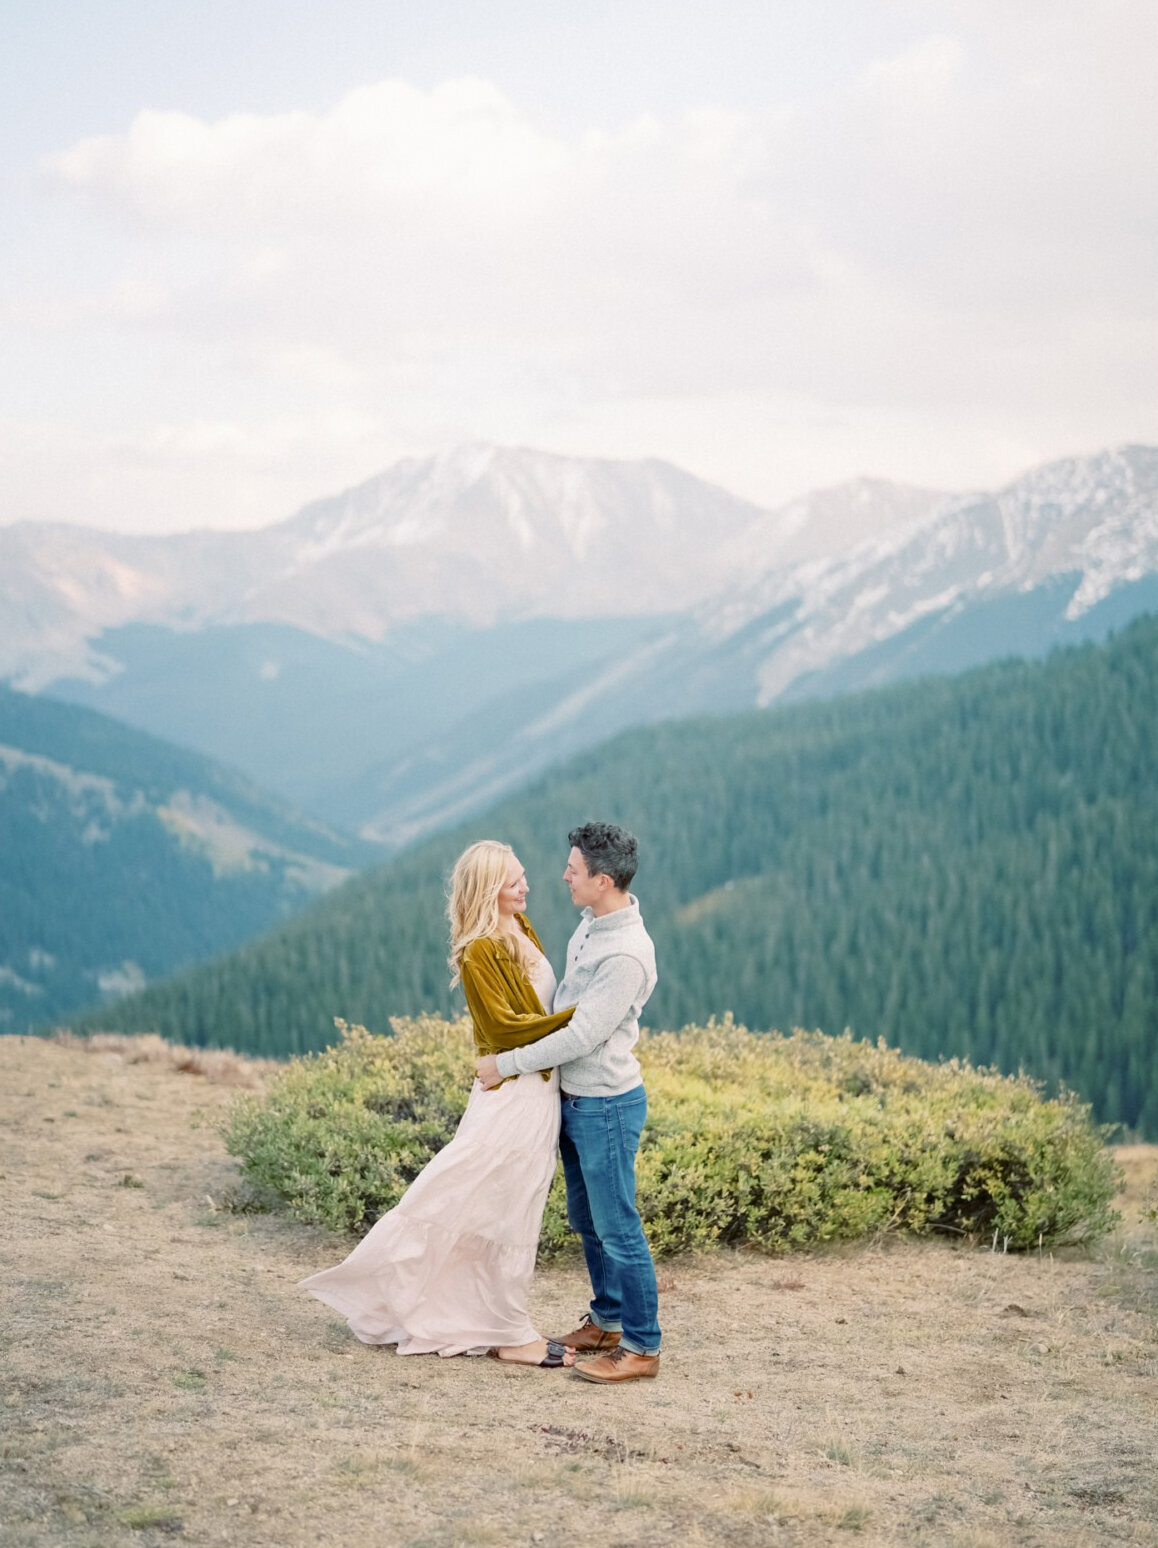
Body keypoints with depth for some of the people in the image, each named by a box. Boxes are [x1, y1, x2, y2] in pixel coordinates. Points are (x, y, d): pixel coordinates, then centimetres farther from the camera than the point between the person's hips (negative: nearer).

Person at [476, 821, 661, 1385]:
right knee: (586, 1218, 19)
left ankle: (641, 1347, 7)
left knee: (616, 1227, -2)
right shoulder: (593, 924, 4)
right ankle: (606, 1321, 33)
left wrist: (508, 1064, -17)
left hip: (606, 1106, -10)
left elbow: (583, 1036, -26)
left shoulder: (627, 955, -26)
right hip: (574, 1100, 10)